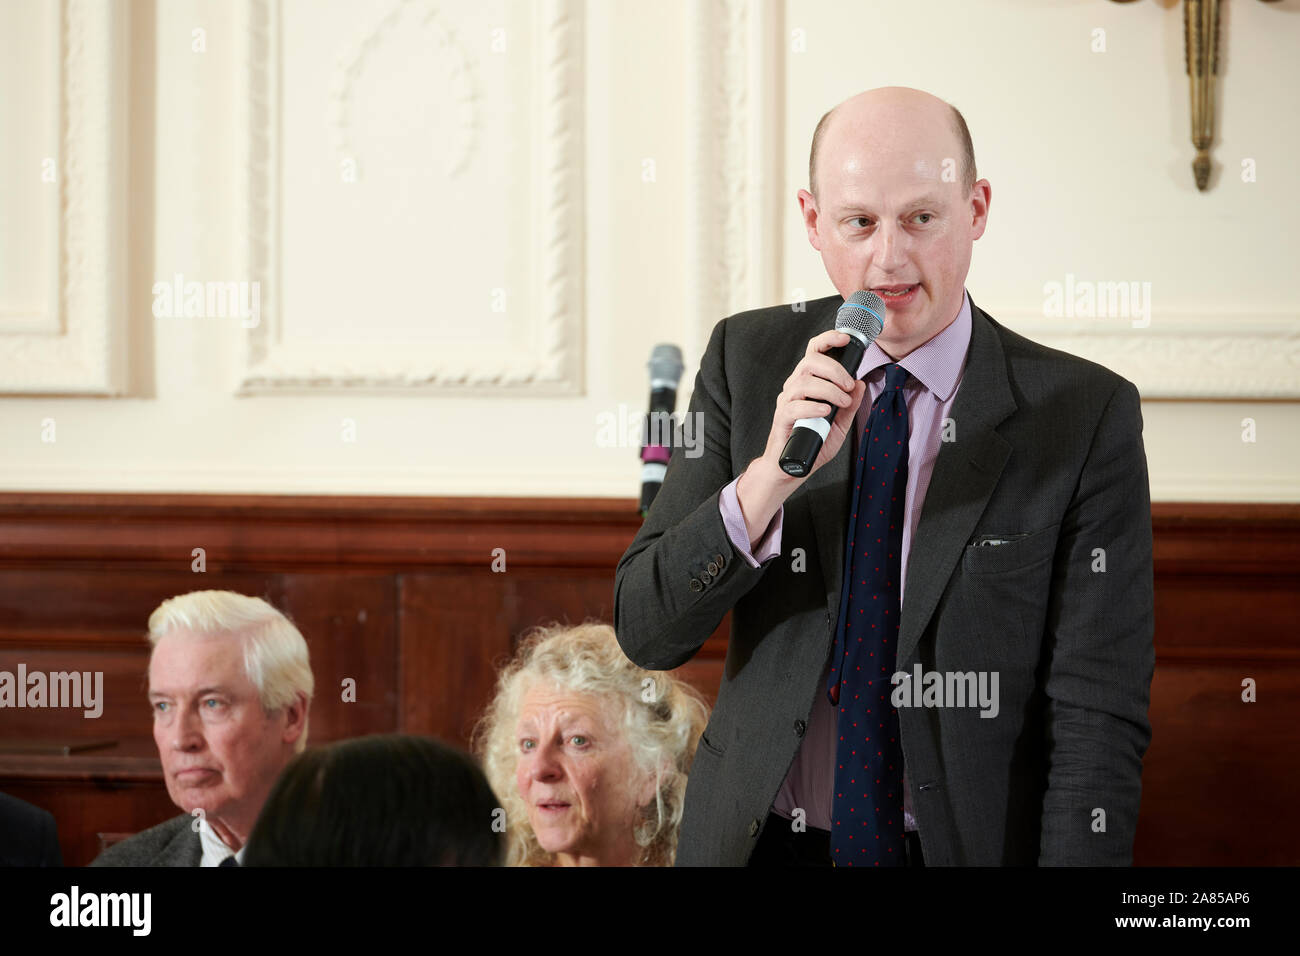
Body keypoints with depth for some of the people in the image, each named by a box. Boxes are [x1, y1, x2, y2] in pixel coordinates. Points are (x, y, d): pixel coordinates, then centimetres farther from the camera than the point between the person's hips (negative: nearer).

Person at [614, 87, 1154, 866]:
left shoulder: (1085, 414, -12)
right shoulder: (748, 359, -3)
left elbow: (1098, 721, -13)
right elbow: (646, 632, -7)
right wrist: (771, 477, -22)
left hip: (971, 845, -2)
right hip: (762, 841, 3)